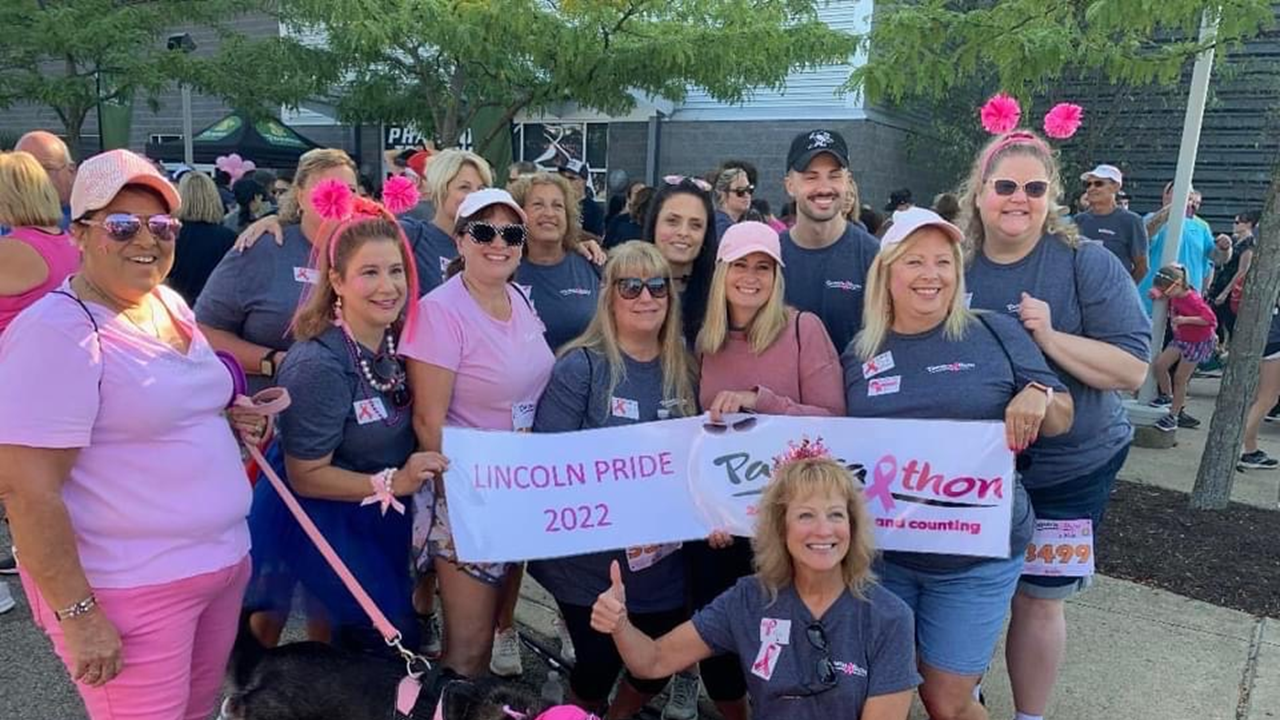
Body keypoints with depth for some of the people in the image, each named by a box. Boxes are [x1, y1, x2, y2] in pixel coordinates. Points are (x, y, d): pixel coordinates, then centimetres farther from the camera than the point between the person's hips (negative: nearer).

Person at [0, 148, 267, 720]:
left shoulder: (170, 303, 7)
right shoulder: (57, 332, -18)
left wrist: (229, 419, 3)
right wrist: (78, 615, -20)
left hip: (222, 561, 8)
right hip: (129, 589, -8)